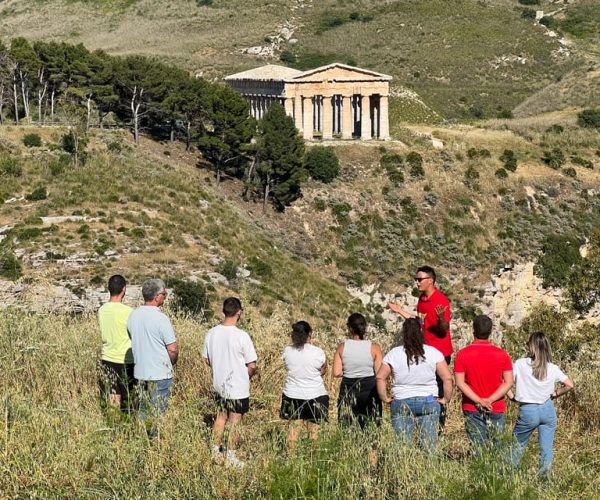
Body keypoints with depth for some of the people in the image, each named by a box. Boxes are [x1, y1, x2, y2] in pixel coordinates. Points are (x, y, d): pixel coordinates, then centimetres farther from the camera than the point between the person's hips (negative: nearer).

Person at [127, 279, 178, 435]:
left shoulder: (133, 316, 3)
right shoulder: (161, 318, -18)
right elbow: (173, 349, -15)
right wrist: (171, 363, 5)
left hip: (140, 371, 6)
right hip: (160, 374, -6)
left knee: (144, 412, 15)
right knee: (159, 414, 3)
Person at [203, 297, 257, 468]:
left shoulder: (211, 333, -6)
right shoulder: (242, 336, -22)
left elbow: (207, 360, 7)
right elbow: (252, 365, -17)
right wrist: (246, 377, 4)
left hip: (219, 385, 5)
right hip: (238, 387, -5)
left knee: (221, 416, 22)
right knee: (234, 421, 8)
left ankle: (215, 451, 28)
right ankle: (231, 457, 16)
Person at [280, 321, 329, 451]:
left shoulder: (287, 351, -7)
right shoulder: (318, 352, -15)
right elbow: (323, 371, 0)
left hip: (292, 396, 2)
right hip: (315, 395, -2)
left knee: (294, 426, 12)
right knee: (313, 428, 9)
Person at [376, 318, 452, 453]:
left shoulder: (394, 354, -2)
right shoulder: (433, 353, -2)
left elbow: (380, 377, -4)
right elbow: (447, 378, -4)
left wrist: (385, 398, 6)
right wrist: (446, 399, 6)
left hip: (401, 404, 0)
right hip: (429, 403, 0)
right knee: (429, 446, 5)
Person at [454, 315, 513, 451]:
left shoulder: (462, 354, -5)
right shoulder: (502, 354, -2)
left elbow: (460, 382, -10)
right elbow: (508, 382, -6)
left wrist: (478, 401, -12)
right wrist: (490, 400, -11)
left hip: (472, 409, 0)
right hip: (496, 409, 0)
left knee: (477, 449, 3)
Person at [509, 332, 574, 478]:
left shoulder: (521, 364, -10)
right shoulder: (552, 368, -4)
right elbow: (569, 385, -4)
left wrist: (512, 396, 1)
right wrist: (555, 394, 8)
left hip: (527, 411, -2)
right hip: (548, 410, 2)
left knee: (518, 445, 16)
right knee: (546, 447, 8)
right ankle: (545, 477, 10)